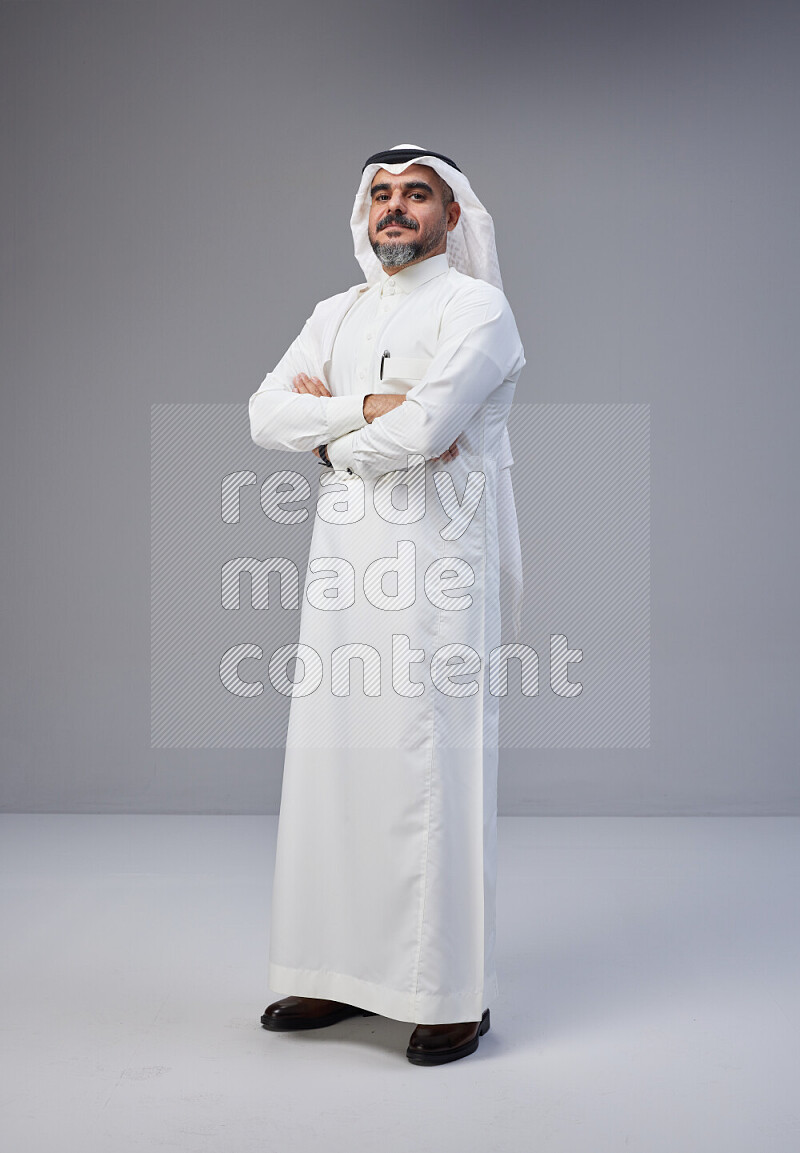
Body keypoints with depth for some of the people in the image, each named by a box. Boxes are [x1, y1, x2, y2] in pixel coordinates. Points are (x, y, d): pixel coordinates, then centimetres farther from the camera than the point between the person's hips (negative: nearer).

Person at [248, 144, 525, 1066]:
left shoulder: (476, 308, -2)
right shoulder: (336, 315, 19)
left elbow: (420, 432, -17)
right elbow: (266, 414, 4)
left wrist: (325, 427, 0)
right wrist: (371, 408, -10)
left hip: (434, 565, -6)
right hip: (343, 560, 7)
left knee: (430, 767, -5)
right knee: (332, 761, 8)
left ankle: (452, 994, 7)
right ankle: (345, 974, 20)